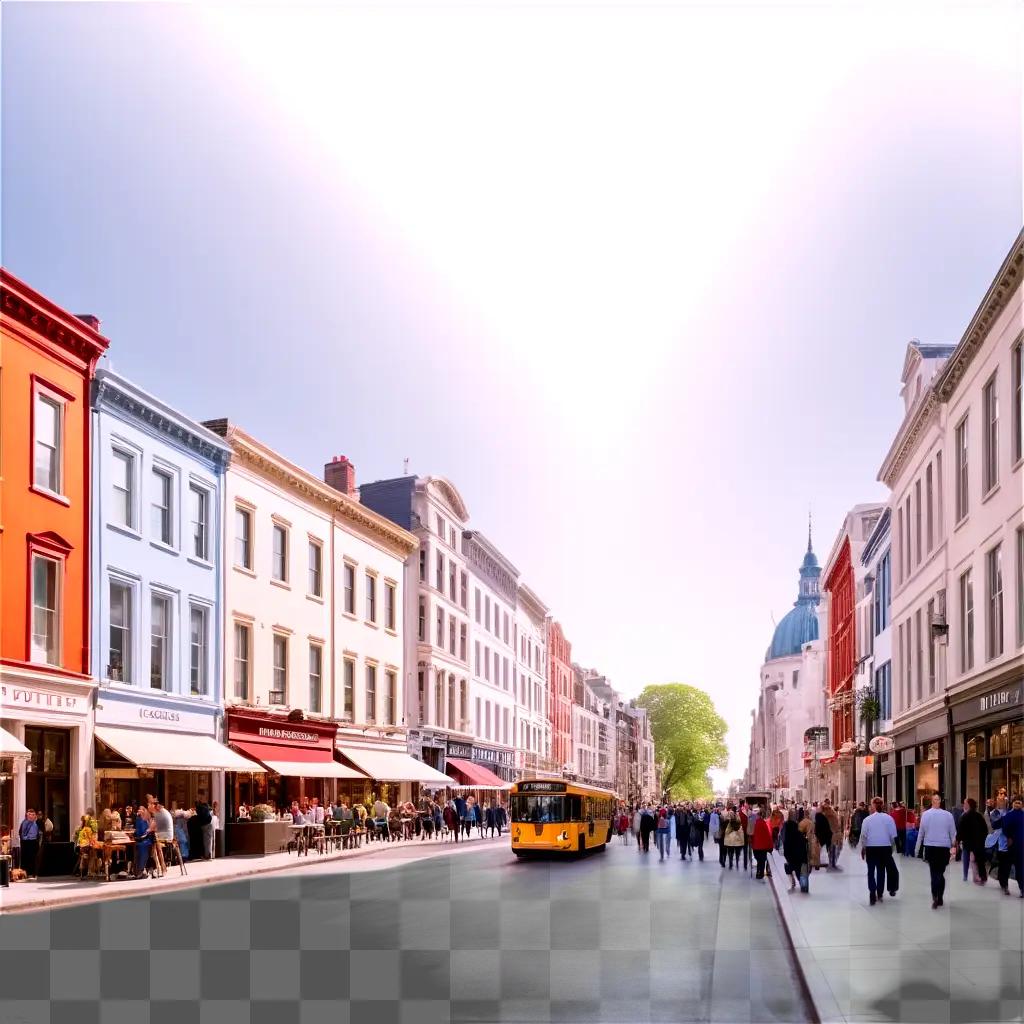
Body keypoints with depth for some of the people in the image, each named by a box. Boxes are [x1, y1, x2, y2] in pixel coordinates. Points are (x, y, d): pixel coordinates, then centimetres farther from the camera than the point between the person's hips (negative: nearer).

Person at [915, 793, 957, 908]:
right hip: (944, 847, 0)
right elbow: (953, 832, 3)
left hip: (930, 847, 0)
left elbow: (921, 832, 1)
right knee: (941, 873, 10)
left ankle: (935, 897, -14)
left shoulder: (925, 814, -4)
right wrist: (953, 845, 15)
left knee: (934, 873, 2)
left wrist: (917, 848, 10)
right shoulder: (948, 815, -4)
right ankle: (939, 899, 12)